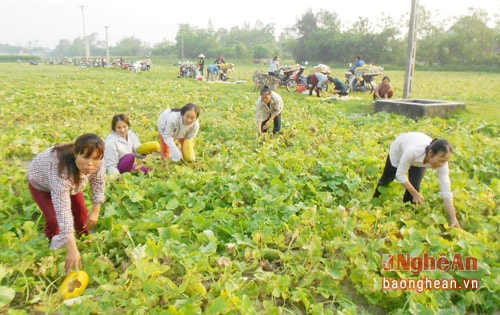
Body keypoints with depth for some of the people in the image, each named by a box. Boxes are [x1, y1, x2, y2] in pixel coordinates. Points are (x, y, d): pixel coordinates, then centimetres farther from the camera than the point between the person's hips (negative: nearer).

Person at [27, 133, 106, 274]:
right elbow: (63, 211, -49)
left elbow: (99, 183, -13)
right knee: (54, 219, -15)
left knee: (81, 211, 1)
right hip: (42, 182, -4)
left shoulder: (96, 162, -34)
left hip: (72, 179, 4)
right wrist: (72, 250, -50)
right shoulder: (61, 171, -49)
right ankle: (54, 247, 15)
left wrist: (95, 211, -14)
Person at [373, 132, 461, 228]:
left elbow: (446, 192, -32)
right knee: (387, 178, 14)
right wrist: (415, 194, -31)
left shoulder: (442, 163, -37)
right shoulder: (413, 151, -48)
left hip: (420, 162, 2)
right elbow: (400, 175, -33)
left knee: (414, 187, -14)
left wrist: (453, 219, -33)